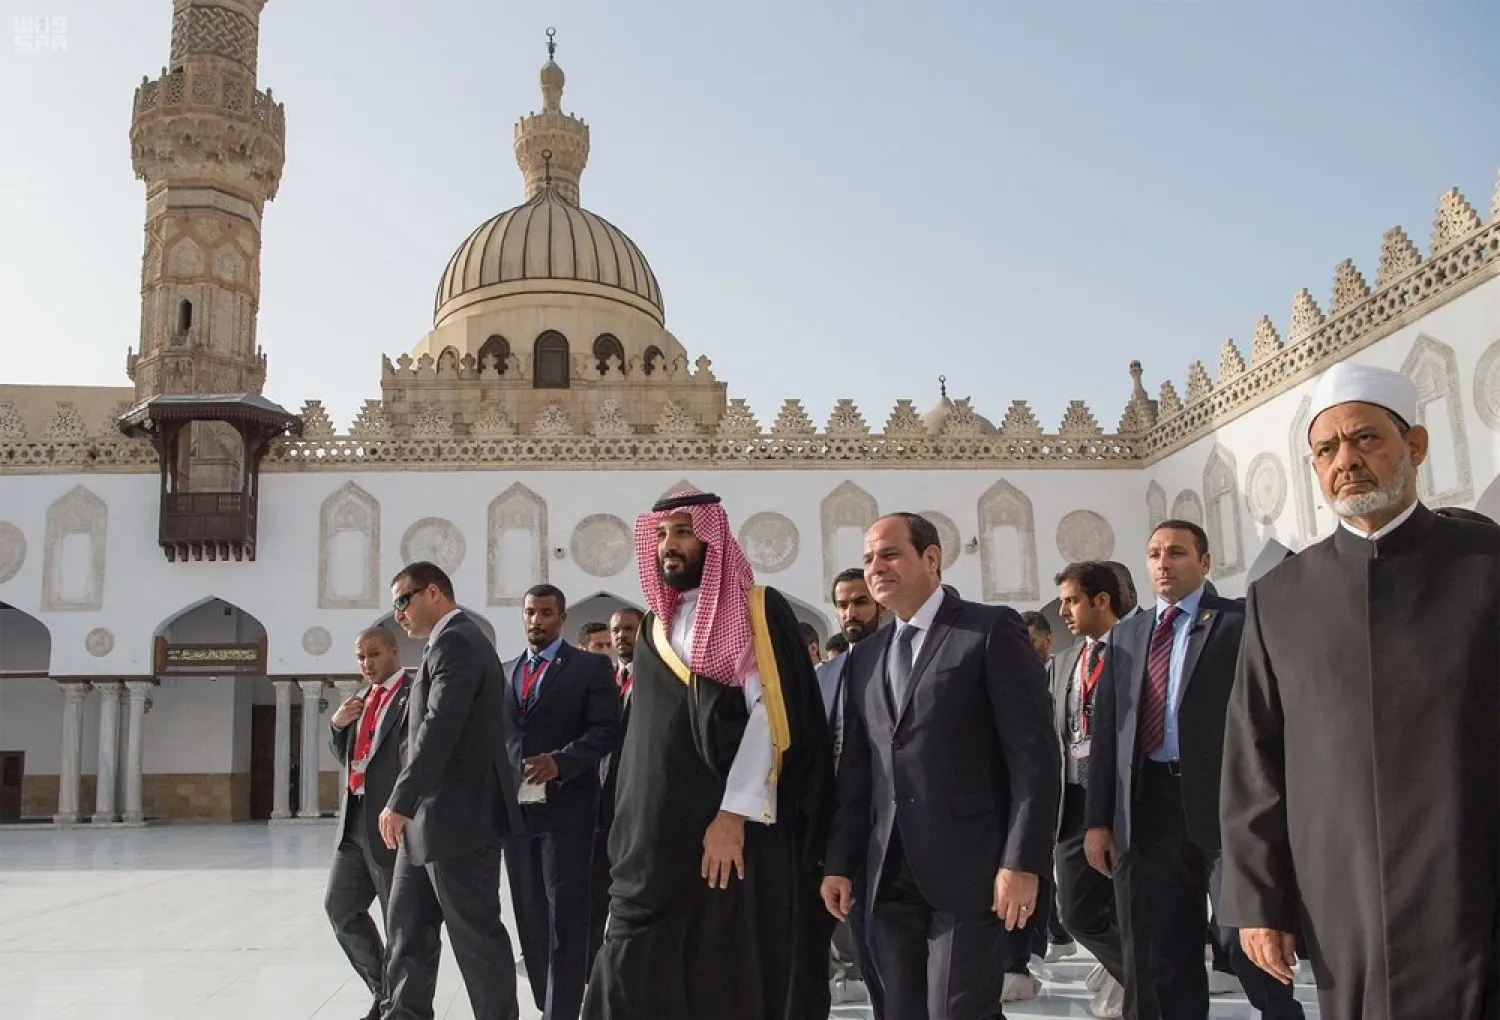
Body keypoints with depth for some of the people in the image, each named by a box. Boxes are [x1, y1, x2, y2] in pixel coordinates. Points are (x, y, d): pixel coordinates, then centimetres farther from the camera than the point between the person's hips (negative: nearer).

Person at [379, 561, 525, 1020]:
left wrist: (400, 801, -23)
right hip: (433, 816, 10)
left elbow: (439, 729, -24)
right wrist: (409, 804, 19)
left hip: (457, 816, -10)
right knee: (408, 927, 13)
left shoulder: (455, 641, -14)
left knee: (476, 933, -1)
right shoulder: (456, 642, 17)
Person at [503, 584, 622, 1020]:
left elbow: (606, 730, -8)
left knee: (565, 916, -4)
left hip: (566, 806, -5)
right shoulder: (504, 672, 16)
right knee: (530, 915, 11)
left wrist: (559, 762, -20)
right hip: (514, 807, 5)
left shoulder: (591, 666, 0)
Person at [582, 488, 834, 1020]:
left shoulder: (759, 611, -2)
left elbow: (773, 712, -12)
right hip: (656, 837, 5)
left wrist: (734, 814, -19)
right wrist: (628, 833, 11)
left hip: (737, 829, -5)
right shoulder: (655, 627, 16)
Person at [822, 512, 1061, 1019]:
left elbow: (1036, 753, -9)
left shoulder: (992, 630, -4)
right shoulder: (864, 657, 16)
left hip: (969, 866, -6)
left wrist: (1023, 862, -15)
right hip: (891, 874, 6)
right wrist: (840, 863, 10)